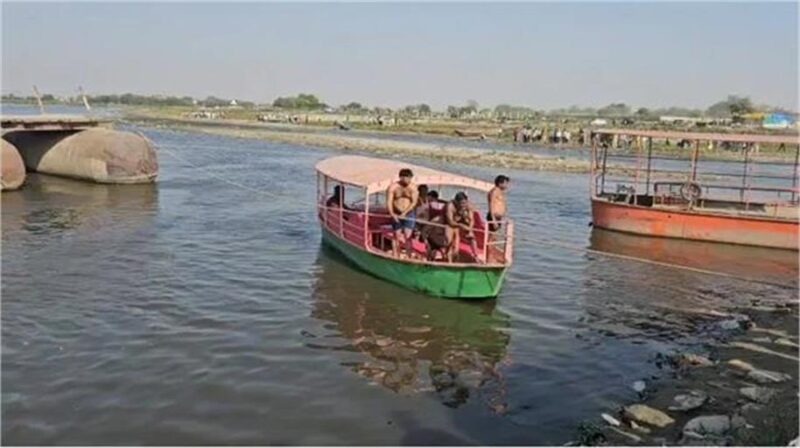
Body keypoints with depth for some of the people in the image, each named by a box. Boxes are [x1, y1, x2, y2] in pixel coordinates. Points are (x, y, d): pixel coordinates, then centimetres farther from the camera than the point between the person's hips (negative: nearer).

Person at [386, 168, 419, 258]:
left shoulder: (413, 187, -6)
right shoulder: (393, 187, -7)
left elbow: (414, 202, -11)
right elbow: (389, 202, -12)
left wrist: (405, 213, -21)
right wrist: (392, 214, -27)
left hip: (409, 214, -1)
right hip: (396, 215, 1)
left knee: (407, 236, -9)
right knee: (397, 236, 6)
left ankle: (408, 258, -2)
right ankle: (396, 258, 14)